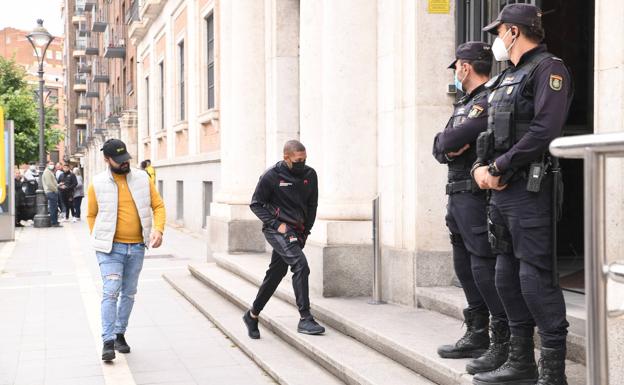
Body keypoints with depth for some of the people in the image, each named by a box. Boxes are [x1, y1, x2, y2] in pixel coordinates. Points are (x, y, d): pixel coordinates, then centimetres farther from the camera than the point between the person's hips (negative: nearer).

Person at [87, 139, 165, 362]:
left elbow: (158, 206, 5)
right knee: (110, 292, -12)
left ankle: (120, 334, 27)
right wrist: (99, 242, 2)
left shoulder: (142, 179, 2)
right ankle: (108, 341, -10)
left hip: (136, 247, 3)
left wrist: (158, 229, -11)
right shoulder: (98, 184, -3)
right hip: (111, 248, -3)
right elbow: (91, 215, 8)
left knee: (129, 293, 12)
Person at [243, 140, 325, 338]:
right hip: (277, 230, -6)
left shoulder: (310, 175, 5)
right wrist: (276, 224, -12)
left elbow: (312, 205, 16)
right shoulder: (271, 176, -9)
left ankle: (252, 315, 27)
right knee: (300, 264, -23)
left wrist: (306, 231, 9)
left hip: (297, 231, 6)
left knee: (275, 274, 11)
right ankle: (305, 319, -21)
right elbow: (256, 204, -2)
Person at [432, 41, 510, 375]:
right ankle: (477, 336, 22)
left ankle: (505, 344, -9)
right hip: (457, 196, 10)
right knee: (465, 267, 13)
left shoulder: (489, 102, -12)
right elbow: (439, 148, 13)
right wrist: (448, 146, -8)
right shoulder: (465, 104, 20)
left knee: (484, 268, -12)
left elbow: (448, 141, -20)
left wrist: (449, 141, 1)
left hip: (476, 195, -10)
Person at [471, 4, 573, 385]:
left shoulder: (549, 69, -6)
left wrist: (498, 167, -14)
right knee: (507, 275, 12)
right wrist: (481, 167, 3)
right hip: (502, 191, 9)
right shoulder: (507, 78, 21)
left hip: (531, 189, -9)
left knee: (536, 276, -9)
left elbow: (543, 132, -18)